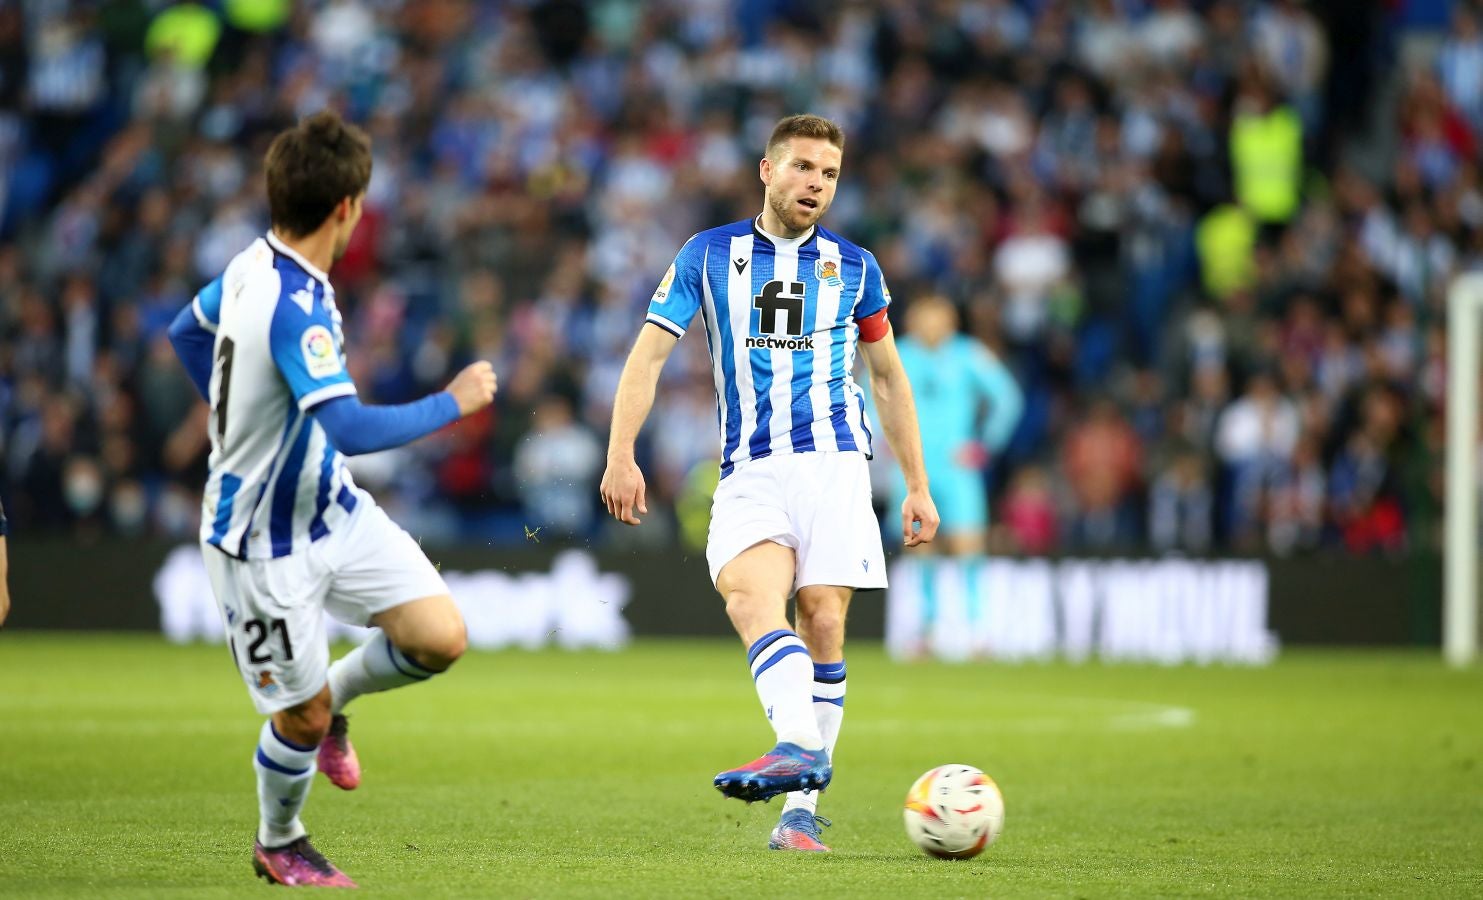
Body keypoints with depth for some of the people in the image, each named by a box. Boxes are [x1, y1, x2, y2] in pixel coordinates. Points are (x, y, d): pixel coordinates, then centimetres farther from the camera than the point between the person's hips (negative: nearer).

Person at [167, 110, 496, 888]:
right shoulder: (294, 307, -31)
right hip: (267, 544, -8)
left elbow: (188, 331, 18)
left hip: (331, 507, 8)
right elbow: (352, 429, -39)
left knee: (439, 639, -2)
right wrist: (454, 402, -26)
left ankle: (333, 699, 26)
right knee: (301, 716, 5)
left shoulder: (255, 265, -2)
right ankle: (277, 846, 32)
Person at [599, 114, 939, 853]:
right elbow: (649, 355, 5)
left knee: (823, 620, -9)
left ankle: (800, 807, -6)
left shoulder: (854, 267, 12)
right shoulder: (709, 256, 8)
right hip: (748, 472, -1)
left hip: (833, 463, 1)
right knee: (751, 597, -26)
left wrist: (917, 485, 17)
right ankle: (802, 747, -44)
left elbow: (889, 377, 21)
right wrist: (621, 455, -7)